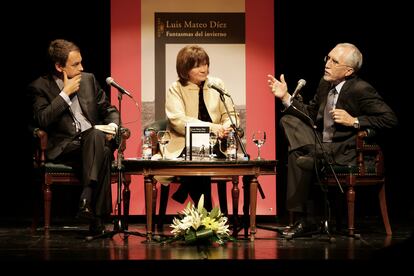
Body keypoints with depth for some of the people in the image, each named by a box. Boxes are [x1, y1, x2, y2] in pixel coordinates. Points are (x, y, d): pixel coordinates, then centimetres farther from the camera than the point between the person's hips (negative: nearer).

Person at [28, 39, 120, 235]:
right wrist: (65, 94, -9)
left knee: (96, 135, -35)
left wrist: (112, 125, -1)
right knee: (102, 154, -35)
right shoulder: (40, 87, 4)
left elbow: (109, 110, 23)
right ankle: (97, 217, -39)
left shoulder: (88, 79, 18)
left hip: (95, 138, 4)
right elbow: (42, 121, -12)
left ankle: (87, 198, -43)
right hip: (64, 148, -4)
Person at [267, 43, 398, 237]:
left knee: (299, 160, -26)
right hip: (323, 145, 9)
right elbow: (311, 115, 17)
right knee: (289, 120, 2)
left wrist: (353, 121, -24)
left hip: (346, 153, -9)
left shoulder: (361, 90, -17)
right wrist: (286, 97, 7)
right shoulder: (325, 84, 7)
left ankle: (304, 220, -11)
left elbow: (390, 119, -20)